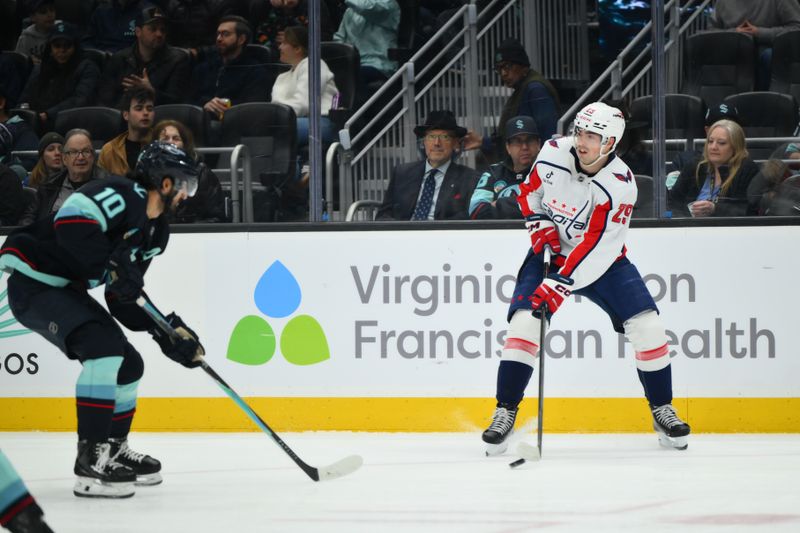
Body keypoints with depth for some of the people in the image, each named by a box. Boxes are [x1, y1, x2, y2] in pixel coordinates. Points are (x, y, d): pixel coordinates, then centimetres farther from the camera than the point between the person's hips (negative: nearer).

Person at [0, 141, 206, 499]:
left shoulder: (155, 231, 11)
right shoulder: (124, 196, -19)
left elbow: (124, 298, 14)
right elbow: (70, 220, -36)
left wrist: (167, 331, 3)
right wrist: (112, 266, -35)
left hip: (65, 289, 11)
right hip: (34, 282, -11)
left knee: (128, 365, 12)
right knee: (105, 347, -25)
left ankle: (113, 451, 29)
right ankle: (91, 462, -25)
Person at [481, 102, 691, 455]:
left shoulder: (620, 185, -25)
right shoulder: (554, 152, -14)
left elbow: (595, 248, -30)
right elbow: (530, 190, 7)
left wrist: (560, 285, -36)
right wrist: (538, 224, -11)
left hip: (600, 260, -2)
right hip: (550, 250, 2)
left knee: (646, 325, -13)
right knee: (524, 322, -19)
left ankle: (663, 412, 5)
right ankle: (504, 414, -10)